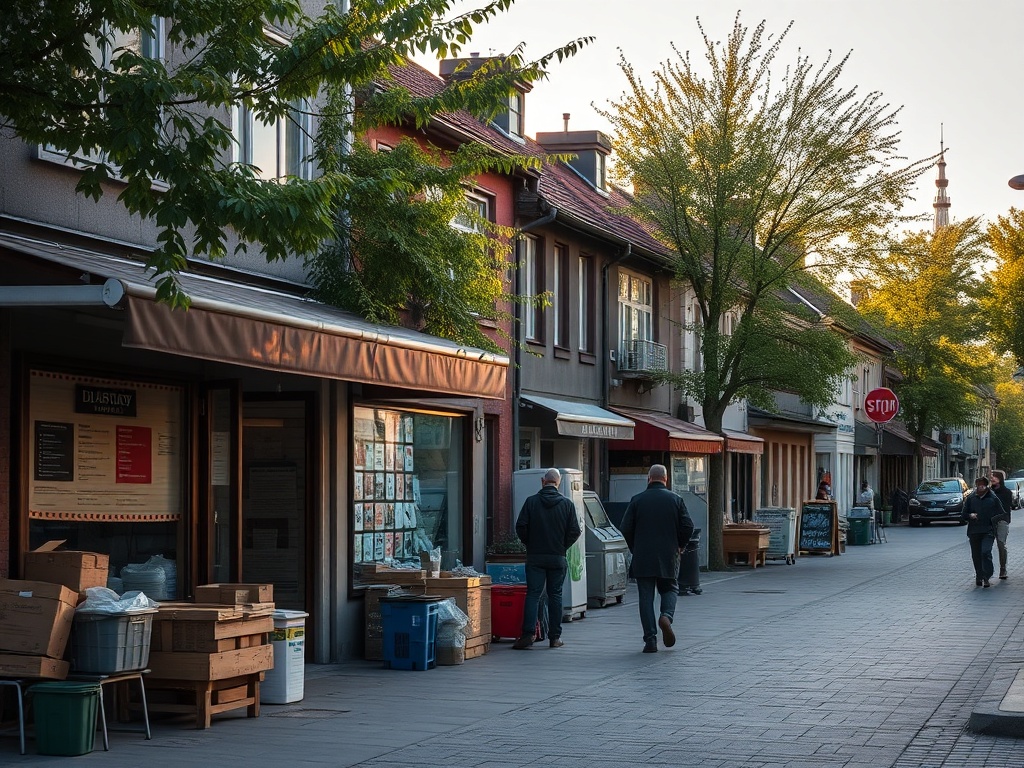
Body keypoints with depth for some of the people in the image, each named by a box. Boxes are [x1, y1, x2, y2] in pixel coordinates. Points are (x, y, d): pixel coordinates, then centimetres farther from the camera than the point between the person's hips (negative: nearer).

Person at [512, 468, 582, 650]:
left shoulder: (531, 502, -3)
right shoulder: (567, 504, -1)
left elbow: (521, 527, -6)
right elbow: (575, 531, -3)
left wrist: (530, 544, 11)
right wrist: (562, 546, 12)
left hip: (535, 557, -1)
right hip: (558, 558, 1)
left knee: (532, 594, 0)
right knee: (555, 595, 8)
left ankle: (528, 633, -12)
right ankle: (555, 637, 8)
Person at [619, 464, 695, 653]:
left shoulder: (637, 500, -1)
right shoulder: (675, 500, 1)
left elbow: (625, 529, -4)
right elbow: (688, 526, -3)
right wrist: (679, 546, 14)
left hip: (643, 559, -1)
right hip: (668, 558, 1)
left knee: (646, 597, 3)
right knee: (670, 589, 18)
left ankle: (650, 640, -2)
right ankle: (667, 616, -13)